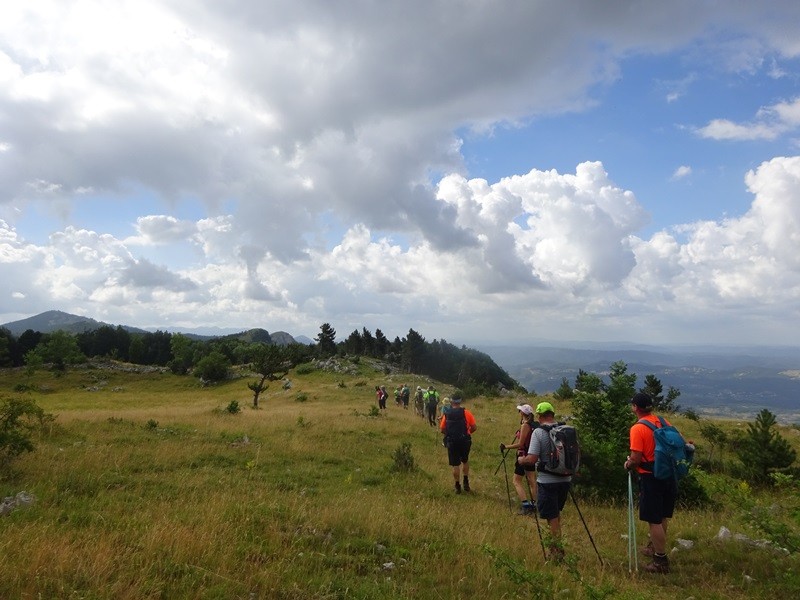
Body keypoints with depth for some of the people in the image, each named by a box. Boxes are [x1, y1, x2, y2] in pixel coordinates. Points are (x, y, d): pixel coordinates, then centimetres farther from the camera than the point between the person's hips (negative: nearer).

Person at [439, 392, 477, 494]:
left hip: (451, 443, 0)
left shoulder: (447, 414, -2)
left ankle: (457, 486, 15)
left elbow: (442, 429, 2)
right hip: (464, 441, 0)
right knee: (465, 461, 23)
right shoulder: (466, 413, -8)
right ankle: (466, 483, 19)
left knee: (455, 465, 9)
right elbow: (474, 427, -7)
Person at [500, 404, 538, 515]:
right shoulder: (534, 425, 3)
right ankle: (533, 504, 20)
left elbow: (520, 444, -19)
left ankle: (526, 506, -7)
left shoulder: (525, 425, -19)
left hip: (523, 455, -8)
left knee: (517, 481, -1)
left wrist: (506, 447, -13)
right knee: (531, 481, 16)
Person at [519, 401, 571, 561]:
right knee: (556, 513, 23)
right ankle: (556, 544, 30)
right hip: (565, 480, 6)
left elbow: (532, 459, -19)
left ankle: (557, 553, 12)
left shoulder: (538, 432, -14)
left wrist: (521, 460, 1)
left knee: (552, 518, 5)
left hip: (547, 481, -6)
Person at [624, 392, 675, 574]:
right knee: (662, 517, 21)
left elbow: (636, 459, -19)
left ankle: (661, 561, 8)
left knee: (654, 520, 2)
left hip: (651, 477, -7)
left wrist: (628, 465, 1)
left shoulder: (637, 428, -16)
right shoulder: (664, 422, 3)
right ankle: (655, 547, 37)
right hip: (669, 475, 8)